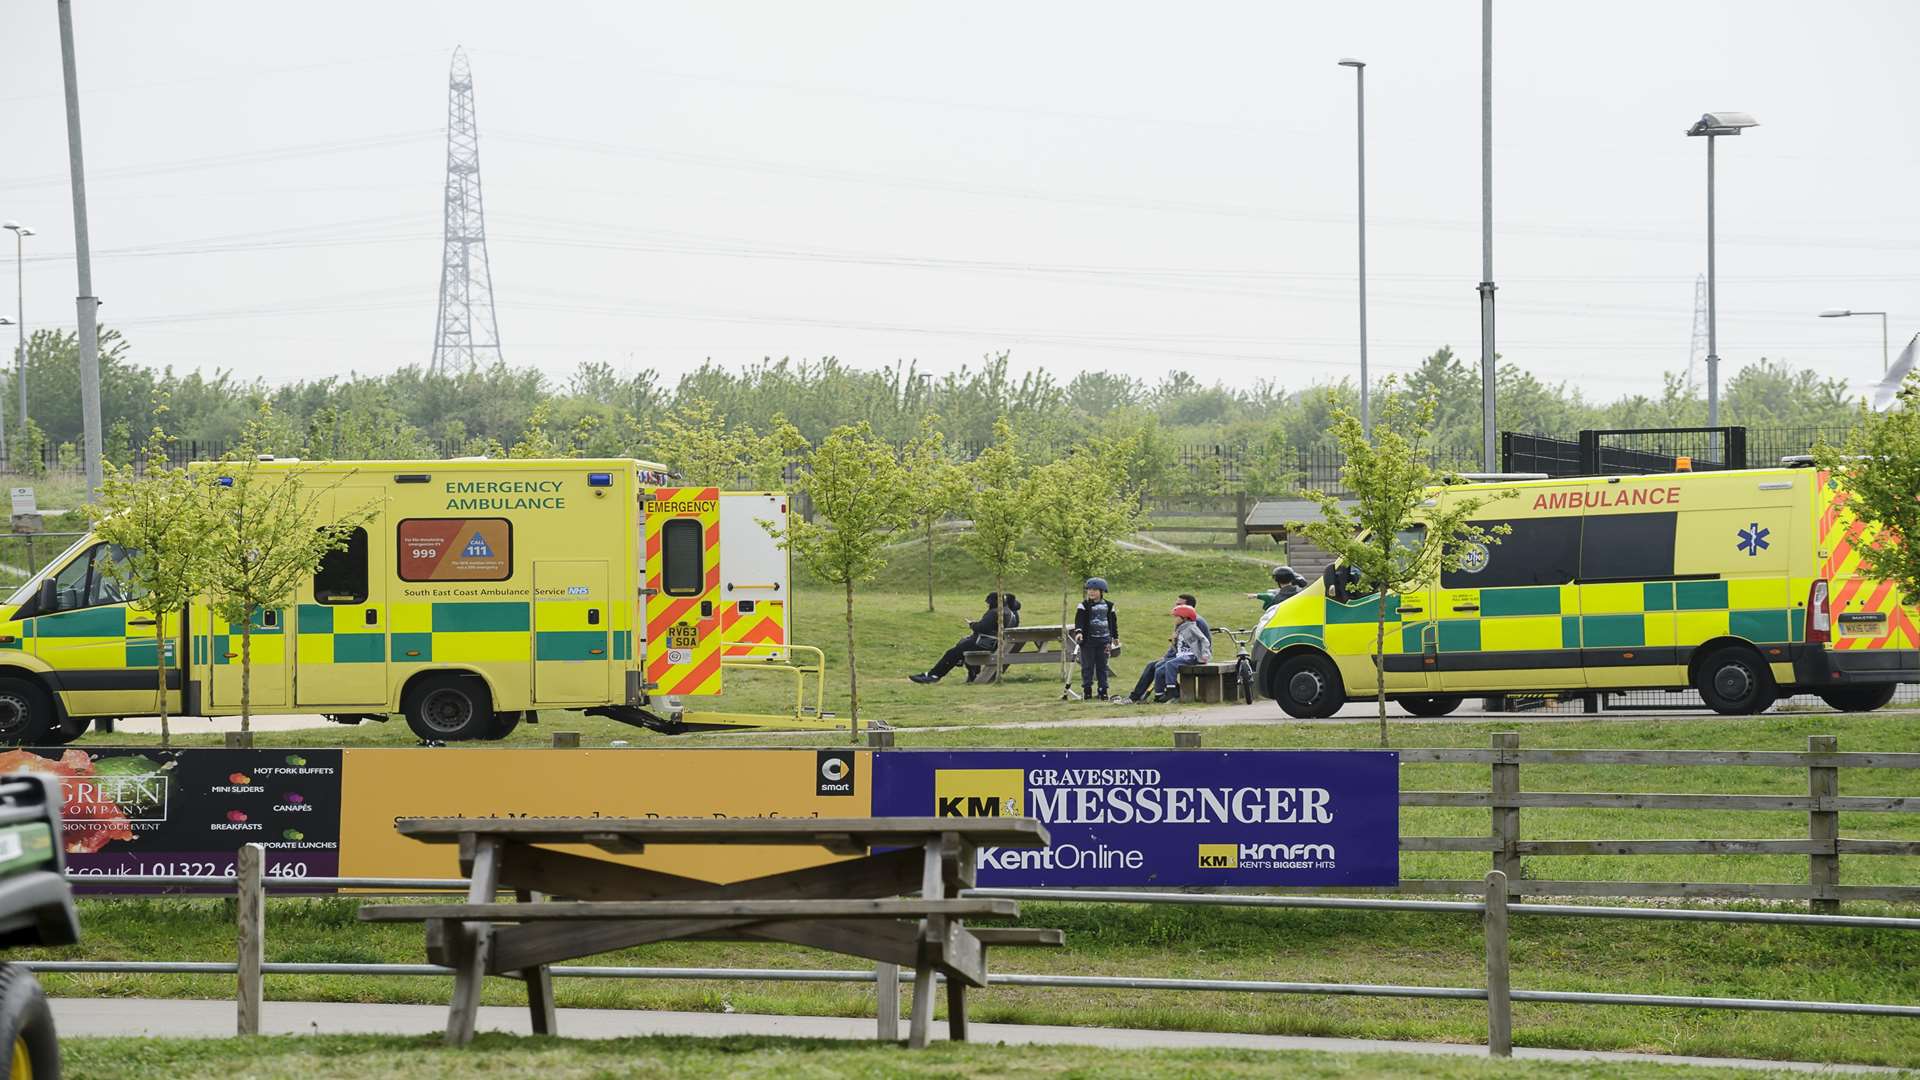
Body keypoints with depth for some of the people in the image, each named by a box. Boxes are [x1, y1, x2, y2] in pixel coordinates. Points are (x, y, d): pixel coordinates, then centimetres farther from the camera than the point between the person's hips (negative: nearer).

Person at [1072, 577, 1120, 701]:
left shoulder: (1108, 605, 7)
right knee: (1087, 667, -2)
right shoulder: (1084, 605, -3)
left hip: (1103, 640, 2)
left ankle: (1103, 691, 10)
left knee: (1102, 666, 6)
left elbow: (1113, 621, 18)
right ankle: (1087, 691, 4)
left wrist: (1115, 636, 23)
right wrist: (1078, 631, -32)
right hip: (1088, 640, -2)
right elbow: (1079, 620, -15)